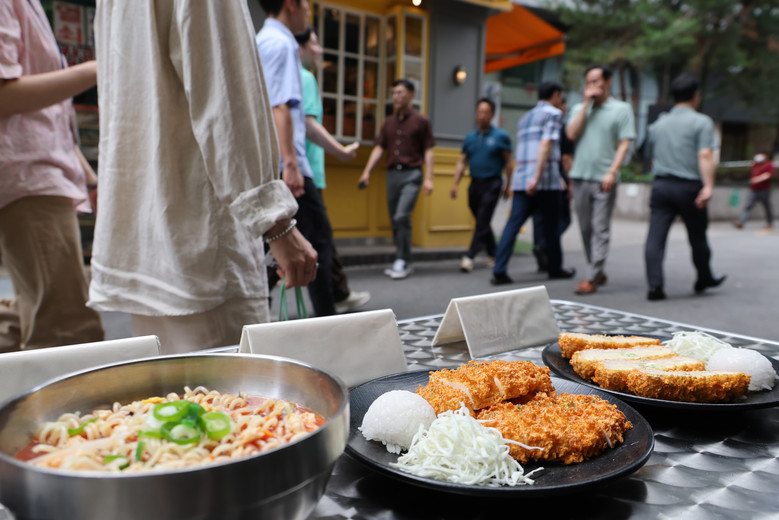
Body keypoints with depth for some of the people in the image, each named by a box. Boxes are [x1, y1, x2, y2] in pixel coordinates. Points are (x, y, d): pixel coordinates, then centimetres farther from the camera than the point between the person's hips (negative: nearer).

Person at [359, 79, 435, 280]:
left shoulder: (420, 121, 2)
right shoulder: (389, 122, 15)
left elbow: (428, 150, 0)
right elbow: (379, 148, 11)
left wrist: (428, 178, -8)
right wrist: (367, 171, 0)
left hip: (411, 174, -5)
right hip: (392, 173, 5)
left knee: (402, 216, -18)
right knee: (395, 220, 7)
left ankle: (403, 261, -10)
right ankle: (400, 262, 16)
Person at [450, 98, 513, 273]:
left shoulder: (500, 136, 0)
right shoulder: (470, 137, 12)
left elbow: (508, 163, 1)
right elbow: (462, 162, 12)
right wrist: (455, 183, 3)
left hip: (492, 183, -5)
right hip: (475, 184, 5)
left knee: (482, 221, -10)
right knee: (481, 221, 11)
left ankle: (470, 257, -13)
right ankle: (493, 254, 24)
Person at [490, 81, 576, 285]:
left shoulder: (525, 118, 24)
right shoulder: (553, 113, 0)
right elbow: (546, 144, -15)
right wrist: (537, 178, -22)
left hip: (521, 179, 6)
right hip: (546, 180, -6)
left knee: (513, 224, -1)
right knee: (550, 226, 7)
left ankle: (499, 271, -10)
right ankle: (555, 269, 21)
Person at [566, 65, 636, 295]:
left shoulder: (621, 109, 5)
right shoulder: (580, 108, 16)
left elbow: (624, 144, -2)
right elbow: (572, 134, -1)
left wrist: (612, 172, -14)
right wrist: (586, 104, -1)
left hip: (604, 179, -4)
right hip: (580, 176, 4)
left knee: (600, 230, -6)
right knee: (586, 228, 8)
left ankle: (592, 278, -5)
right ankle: (599, 272, 21)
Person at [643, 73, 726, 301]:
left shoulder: (658, 124, 14)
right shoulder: (701, 122, -2)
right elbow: (705, 155, -15)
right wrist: (708, 186, -20)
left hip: (661, 185, 3)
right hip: (689, 187, -3)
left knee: (655, 237, -3)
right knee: (697, 237, 13)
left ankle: (655, 286, -11)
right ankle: (705, 279, 31)